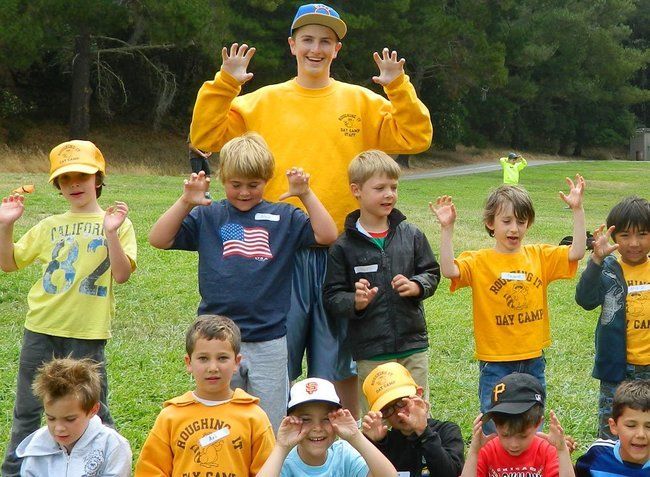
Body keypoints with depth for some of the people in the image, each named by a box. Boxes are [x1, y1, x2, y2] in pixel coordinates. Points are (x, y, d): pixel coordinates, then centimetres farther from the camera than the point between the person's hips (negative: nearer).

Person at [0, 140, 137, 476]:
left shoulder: (115, 223, 1)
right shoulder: (49, 226, 11)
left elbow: (122, 274, -11)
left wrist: (111, 233, -24)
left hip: (87, 334, -4)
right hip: (41, 329, 4)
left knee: (92, 411, 4)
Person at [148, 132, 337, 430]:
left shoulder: (283, 218, 5)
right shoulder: (208, 217, 4)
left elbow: (326, 235, -5)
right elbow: (158, 239, -4)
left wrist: (305, 195, -13)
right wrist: (186, 202, -16)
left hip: (269, 341, 0)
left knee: (270, 426, 10)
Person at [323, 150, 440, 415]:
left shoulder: (411, 235, 4)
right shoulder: (344, 246, -4)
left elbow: (432, 274, 10)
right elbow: (331, 297, -3)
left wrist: (415, 286, -10)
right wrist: (355, 302, -22)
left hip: (413, 345, 3)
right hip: (370, 353, -3)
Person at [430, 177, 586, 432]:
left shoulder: (540, 256, 3)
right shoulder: (479, 261, -7)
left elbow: (576, 253, -7)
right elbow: (449, 270, -23)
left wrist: (577, 210, -12)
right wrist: (447, 229, -29)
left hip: (533, 360, 3)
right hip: (495, 362, -3)